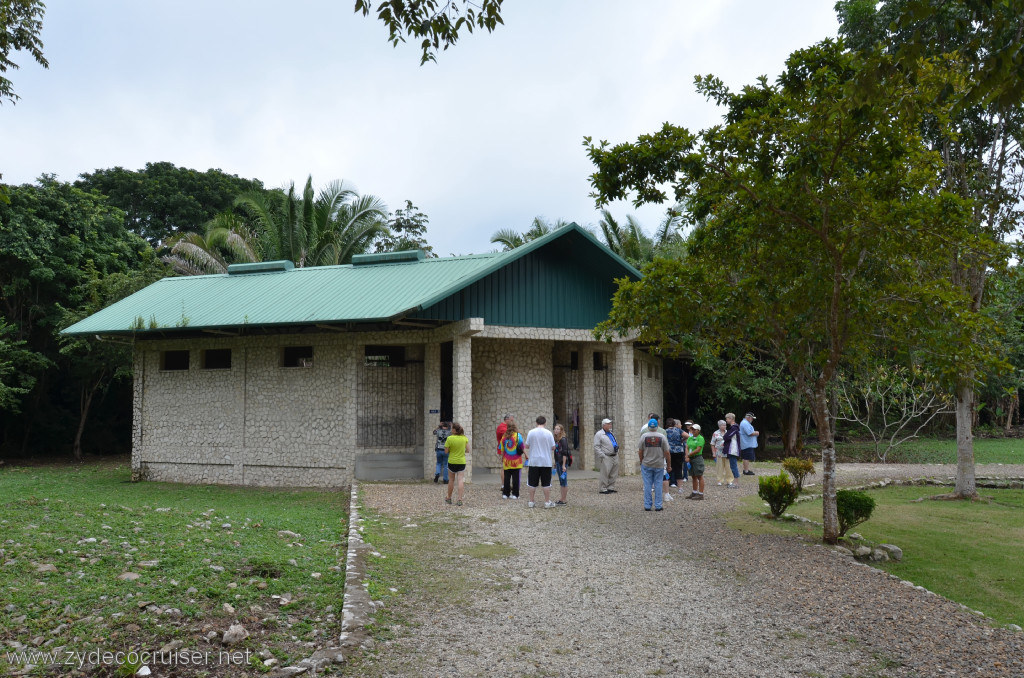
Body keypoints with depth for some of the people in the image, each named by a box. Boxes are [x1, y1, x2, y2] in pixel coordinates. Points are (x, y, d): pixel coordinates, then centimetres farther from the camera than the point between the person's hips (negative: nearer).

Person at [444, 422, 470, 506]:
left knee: (451, 480, 14)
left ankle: (449, 498, 27)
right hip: (462, 462, 1)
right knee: (460, 481, -1)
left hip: (452, 462, -1)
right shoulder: (465, 438, -4)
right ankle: (460, 500, -8)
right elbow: (468, 451, 0)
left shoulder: (450, 438, -13)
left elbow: (446, 451, -8)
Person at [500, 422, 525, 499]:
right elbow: (522, 447, -5)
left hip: (507, 461, 3)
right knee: (516, 478, 2)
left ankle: (505, 494, 12)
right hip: (516, 461, -3)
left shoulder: (504, 437, 2)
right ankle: (515, 494, 2)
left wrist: (502, 459, 19)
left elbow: (502, 450, 8)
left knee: (506, 478, 9)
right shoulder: (517, 435, -7)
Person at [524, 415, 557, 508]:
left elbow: (527, 446, 1)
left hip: (534, 461, 1)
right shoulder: (548, 433, -6)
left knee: (532, 483, 8)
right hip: (546, 462, -1)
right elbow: (553, 447, -2)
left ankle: (531, 502, 13)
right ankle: (547, 502, 9)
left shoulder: (531, 432, -5)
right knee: (546, 483, 6)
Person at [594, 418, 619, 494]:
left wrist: (617, 451, 16)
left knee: (613, 474, 9)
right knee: (605, 473, -8)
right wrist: (602, 456, -16)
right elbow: (596, 447, -11)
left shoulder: (611, 433, 19)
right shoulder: (599, 434, -6)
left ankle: (611, 487, 18)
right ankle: (602, 489, -1)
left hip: (615, 457, 8)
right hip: (607, 457, -8)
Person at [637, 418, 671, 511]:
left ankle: (647, 506, 7)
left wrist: (641, 462, 15)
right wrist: (669, 465, 4)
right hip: (659, 465, 0)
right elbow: (667, 453, -5)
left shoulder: (643, 436, -4)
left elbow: (640, 452, 1)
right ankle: (658, 506, 8)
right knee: (658, 485, 6)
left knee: (647, 485, 4)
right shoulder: (662, 437, -5)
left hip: (646, 465, 0)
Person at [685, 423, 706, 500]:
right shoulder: (690, 438, 14)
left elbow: (698, 450, -14)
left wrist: (689, 455, -7)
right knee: (693, 477, 13)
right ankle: (695, 493, 21)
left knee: (700, 476, -5)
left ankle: (701, 494, -5)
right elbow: (687, 448, 8)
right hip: (690, 459, 7)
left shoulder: (700, 438, -8)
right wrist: (687, 457, -7)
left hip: (697, 458, -7)